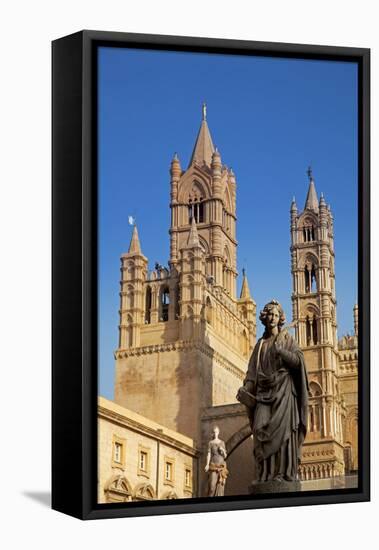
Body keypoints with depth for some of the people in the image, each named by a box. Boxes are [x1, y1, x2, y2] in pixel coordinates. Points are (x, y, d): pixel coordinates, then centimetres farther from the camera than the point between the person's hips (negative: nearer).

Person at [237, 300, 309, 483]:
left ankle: (283, 473, -17)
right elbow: (253, 370, 13)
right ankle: (265, 474, -14)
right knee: (262, 427, -12)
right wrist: (246, 388, -2)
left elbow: (299, 360, -4)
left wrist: (280, 351, -17)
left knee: (281, 427, -14)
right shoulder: (260, 344, 19)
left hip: (283, 388, -3)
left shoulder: (287, 339, 10)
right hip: (264, 389, 3)